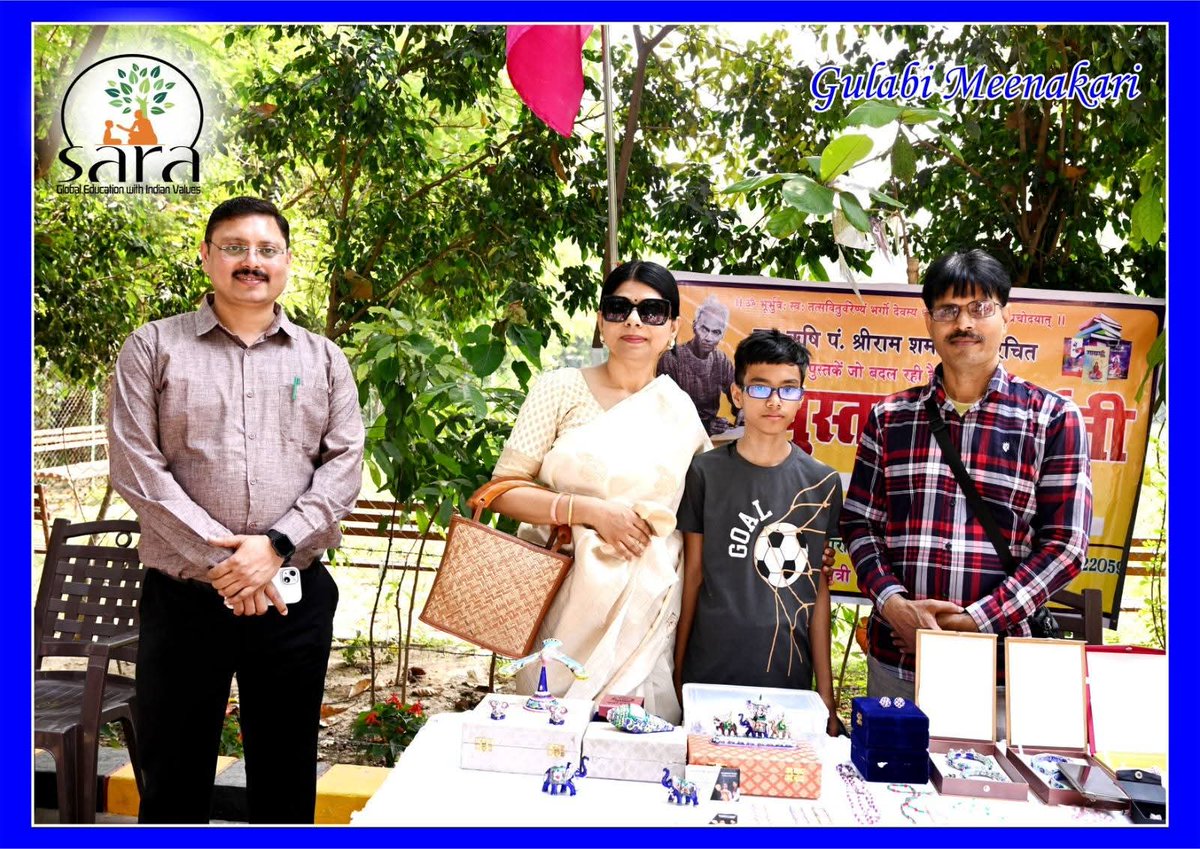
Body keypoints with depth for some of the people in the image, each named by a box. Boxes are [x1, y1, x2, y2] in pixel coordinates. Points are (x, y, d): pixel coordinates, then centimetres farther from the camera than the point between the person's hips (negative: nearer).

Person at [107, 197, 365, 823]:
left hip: (295, 596, 2)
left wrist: (276, 546, -13)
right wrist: (218, 559, -13)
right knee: (173, 776, 10)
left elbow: (343, 466, 0)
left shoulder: (323, 359, 9)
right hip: (182, 598, -1)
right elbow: (135, 465, -6)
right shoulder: (153, 348, 4)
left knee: (286, 772, 13)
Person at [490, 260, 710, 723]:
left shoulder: (680, 411, 7)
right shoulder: (560, 389, 0)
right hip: (563, 600, -1)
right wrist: (591, 511, -14)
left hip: (646, 612, 2)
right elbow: (505, 489, -5)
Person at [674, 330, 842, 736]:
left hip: (790, 675, 1)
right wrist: (676, 673, 2)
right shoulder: (706, 472, -1)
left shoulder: (822, 482, 3)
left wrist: (826, 695, 5)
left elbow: (818, 588, 5)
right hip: (709, 672, -1)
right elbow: (693, 574, 3)